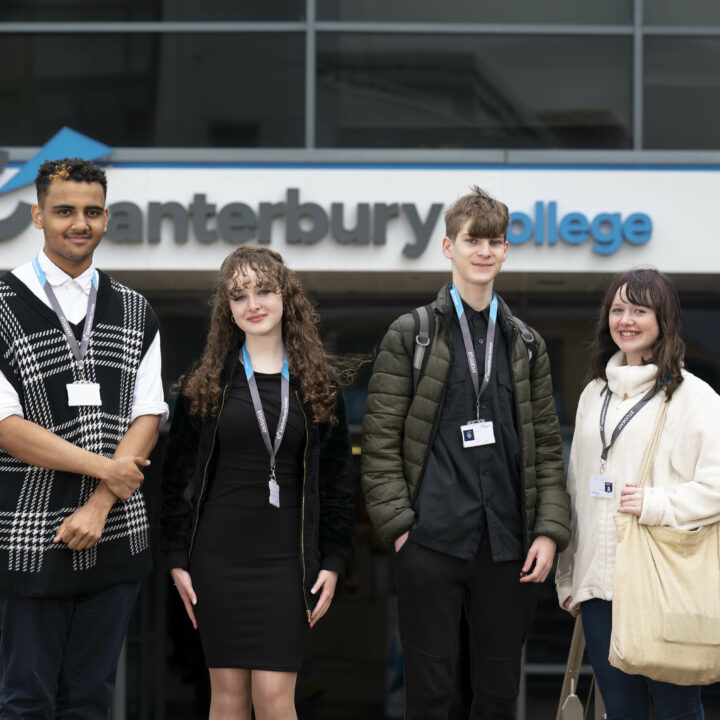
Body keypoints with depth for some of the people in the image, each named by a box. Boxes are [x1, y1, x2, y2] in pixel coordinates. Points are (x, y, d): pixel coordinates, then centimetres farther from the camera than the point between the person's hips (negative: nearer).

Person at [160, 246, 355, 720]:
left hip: (287, 557, -1)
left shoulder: (320, 383, 6)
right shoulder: (205, 384, 5)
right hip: (219, 554, 1)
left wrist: (334, 561, 2)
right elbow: (178, 475, 6)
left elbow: (338, 479, 8)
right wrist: (178, 558, 1)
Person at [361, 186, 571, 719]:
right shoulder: (410, 335, 3)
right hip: (432, 541, -3)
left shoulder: (526, 345, 13)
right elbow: (380, 439, 0)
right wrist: (398, 524, -9)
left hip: (508, 546, 3)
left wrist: (550, 530, 1)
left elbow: (547, 446, 12)